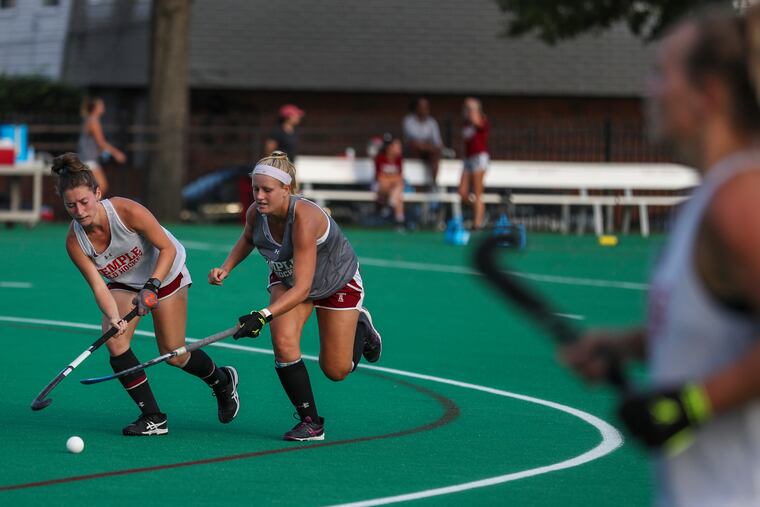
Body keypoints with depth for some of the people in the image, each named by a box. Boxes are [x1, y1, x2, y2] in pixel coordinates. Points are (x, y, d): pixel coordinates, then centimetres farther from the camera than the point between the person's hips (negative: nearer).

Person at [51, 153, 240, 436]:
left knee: (173, 355, 1)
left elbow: (167, 248, -24)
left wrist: (152, 286, -36)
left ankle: (223, 381, 34)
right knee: (115, 342, -20)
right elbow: (98, 286, -24)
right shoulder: (75, 242, -24)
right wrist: (113, 318, -42)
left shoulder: (128, 211, -34)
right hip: (123, 283, 3)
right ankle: (153, 418, -8)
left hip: (164, 273, -3)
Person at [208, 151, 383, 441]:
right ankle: (310, 422, -7)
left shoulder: (304, 218, -42)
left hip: (338, 282, -4)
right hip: (286, 279, 4)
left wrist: (264, 316, -57)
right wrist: (226, 268, -12)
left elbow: (302, 287, -46)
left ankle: (360, 328, 36)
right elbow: (248, 238, 4)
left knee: (336, 371, 3)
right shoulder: (256, 213, -24)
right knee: (283, 343, -22)